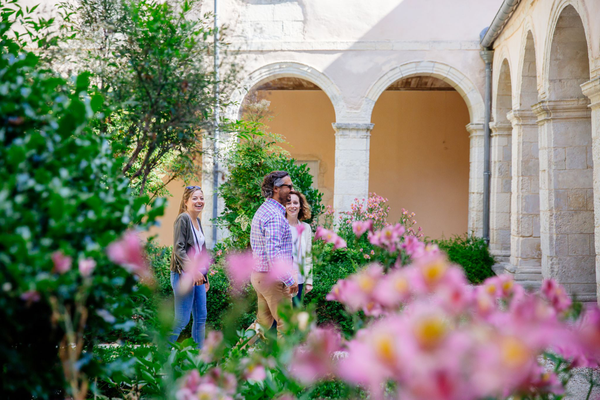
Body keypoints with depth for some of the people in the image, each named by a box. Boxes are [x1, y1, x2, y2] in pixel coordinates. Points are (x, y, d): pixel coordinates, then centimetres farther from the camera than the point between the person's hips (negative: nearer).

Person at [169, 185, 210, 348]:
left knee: (201, 317, 10)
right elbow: (178, 249, -18)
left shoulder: (198, 221, 15)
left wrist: (205, 277, 20)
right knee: (182, 320, -7)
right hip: (183, 275, -9)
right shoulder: (183, 219, -11)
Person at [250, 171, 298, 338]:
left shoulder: (262, 210, 15)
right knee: (286, 323, -2)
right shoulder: (275, 215, -19)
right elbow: (273, 252, -26)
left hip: (258, 274, 10)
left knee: (264, 321, 16)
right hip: (272, 277, -10)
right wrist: (289, 280, -21)